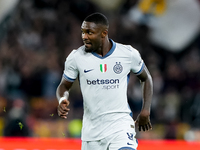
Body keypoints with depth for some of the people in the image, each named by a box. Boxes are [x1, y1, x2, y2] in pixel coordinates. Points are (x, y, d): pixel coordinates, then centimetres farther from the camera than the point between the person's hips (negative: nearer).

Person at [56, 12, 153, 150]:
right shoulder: (76, 57, -3)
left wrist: (146, 110, 6)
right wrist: (62, 100, -13)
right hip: (91, 131, 2)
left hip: (120, 125, -2)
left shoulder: (128, 54, -4)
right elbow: (64, 86, 10)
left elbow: (146, 78, 14)